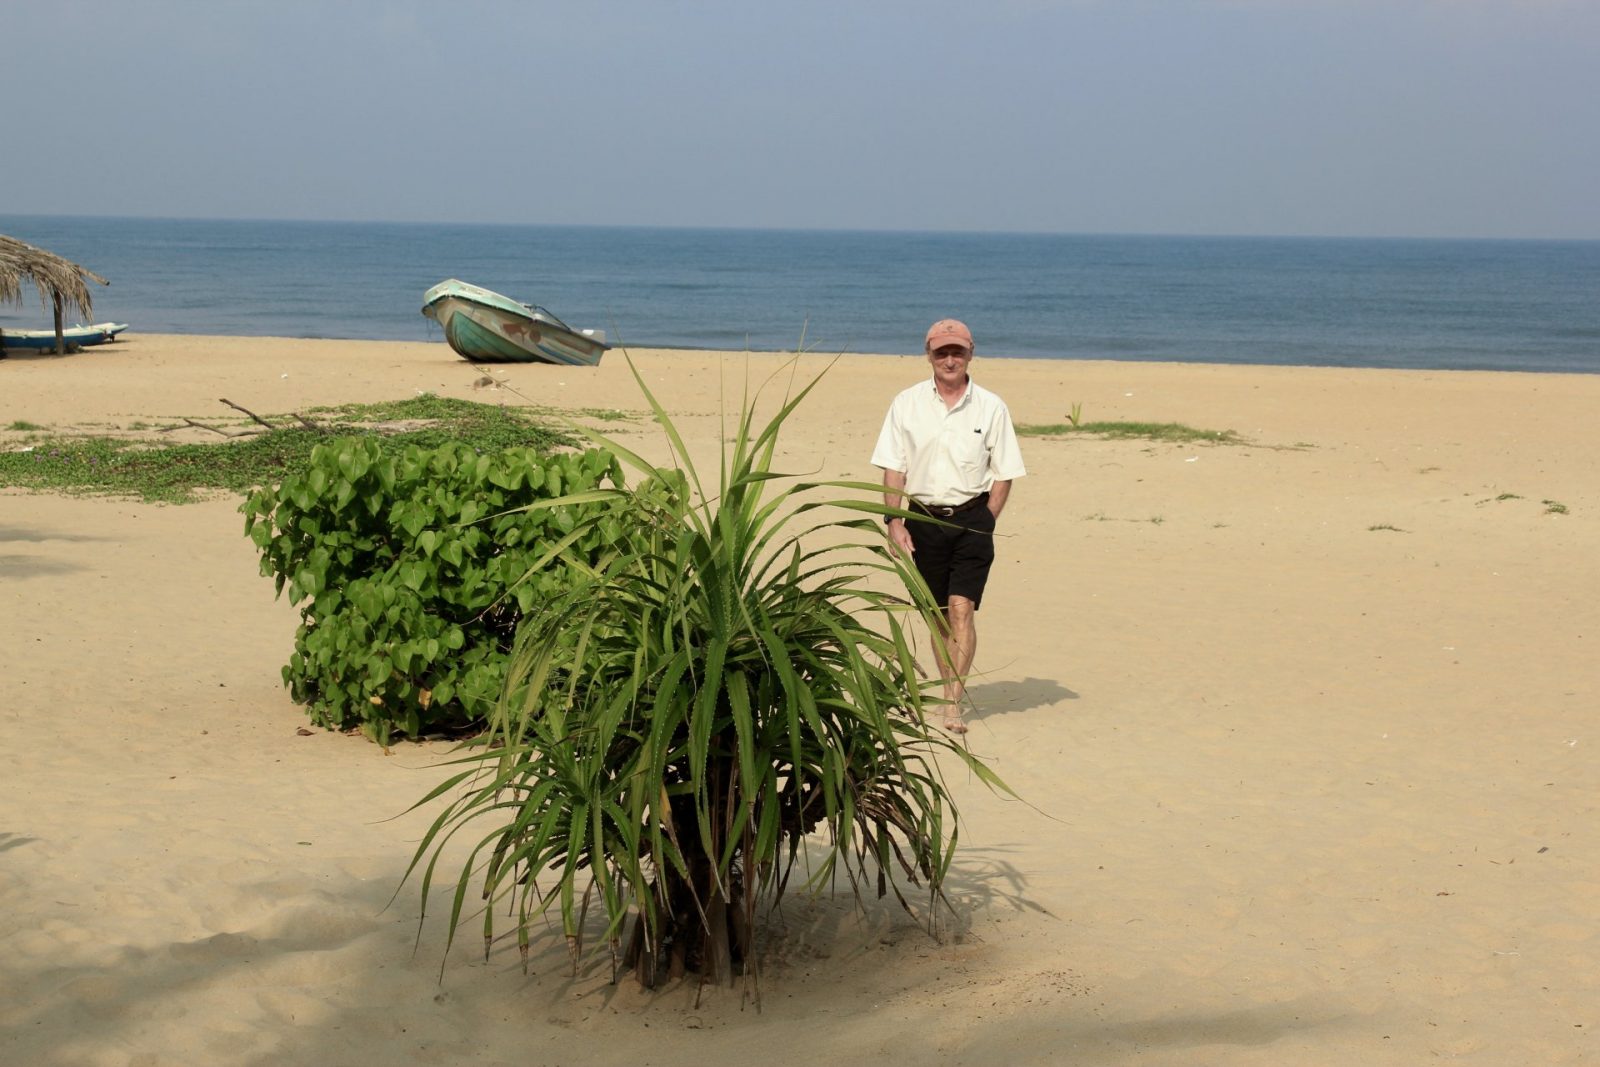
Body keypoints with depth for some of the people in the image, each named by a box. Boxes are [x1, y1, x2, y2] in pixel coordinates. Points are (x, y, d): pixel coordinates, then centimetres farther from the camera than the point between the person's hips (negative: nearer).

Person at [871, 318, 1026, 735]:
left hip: (971, 517, -2)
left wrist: (985, 523, -4)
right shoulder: (907, 404, 3)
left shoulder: (990, 408, 1)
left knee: (961, 608, -12)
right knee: (938, 614, 9)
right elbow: (893, 469, 4)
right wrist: (894, 521, -4)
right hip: (923, 518, 2)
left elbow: (1004, 474, 4)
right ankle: (954, 691, 23)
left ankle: (953, 704, -14)